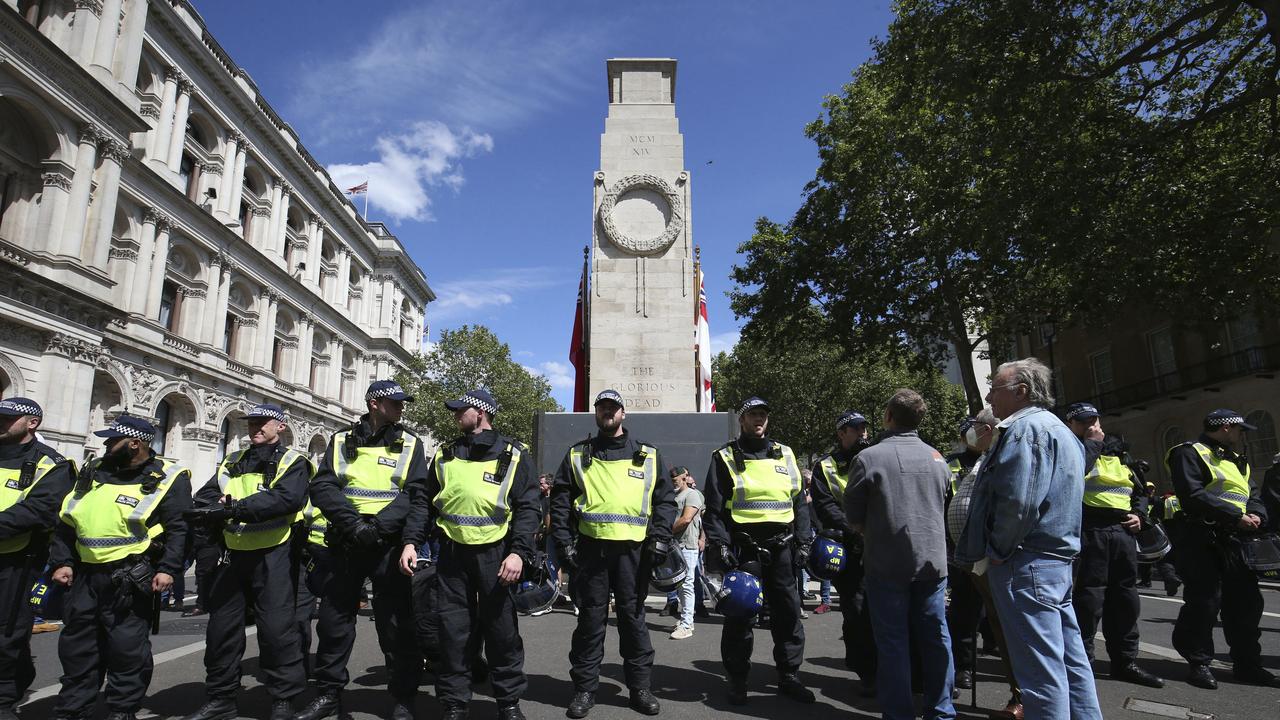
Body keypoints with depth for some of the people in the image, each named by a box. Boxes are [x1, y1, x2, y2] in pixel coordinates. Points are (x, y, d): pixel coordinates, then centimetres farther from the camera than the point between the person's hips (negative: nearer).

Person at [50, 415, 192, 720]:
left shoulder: (166, 478, -7)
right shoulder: (92, 472, 12)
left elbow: (178, 528, -12)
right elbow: (66, 523, 17)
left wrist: (167, 568, -19)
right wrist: (62, 561, 8)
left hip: (130, 579, -6)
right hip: (86, 575, 6)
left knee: (126, 648, 2)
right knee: (76, 646, 15)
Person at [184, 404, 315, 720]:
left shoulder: (292, 462, -2)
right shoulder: (232, 462, 17)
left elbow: (286, 498, -21)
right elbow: (206, 497, 7)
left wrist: (236, 508, -29)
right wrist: (215, 511, -16)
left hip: (273, 556, -6)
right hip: (233, 555, 6)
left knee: (276, 628, -5)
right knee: (221, 628, 12)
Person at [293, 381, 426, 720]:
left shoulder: (409, 444, 4)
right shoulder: (342, 441, 8)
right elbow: (322, 486, -3)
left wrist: (379, 526, -19)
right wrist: (353, 523, -17)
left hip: (389, 544, -2)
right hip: (346, 543, 2)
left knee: (396, 624, 2)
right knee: (333, 618, 10)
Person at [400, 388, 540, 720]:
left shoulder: (513, 456, -1)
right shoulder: (444, 456, 10)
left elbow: (527, 508, -5)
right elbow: (423, 502, 12)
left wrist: (519, 553, -16)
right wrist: (411, 542, 0)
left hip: (495, 555, -3)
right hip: (452, 556, 3)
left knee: (502, 631, 6)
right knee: (452, 632, 6)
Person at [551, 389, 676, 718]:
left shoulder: (648, 456, 8)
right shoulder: (577, 455, 8)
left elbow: (665, 501, 6)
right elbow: (560, 502, 6)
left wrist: (659, 540, -4)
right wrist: (565, 542, -3)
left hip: (632, 551, 0)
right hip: (589, 549, 0)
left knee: (633, 617, 8)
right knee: (590, 619, 6)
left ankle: (640, 686, 21)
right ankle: (584, 688, 19)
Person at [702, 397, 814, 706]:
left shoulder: (784, 455, 13)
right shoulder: (726, 458, 2)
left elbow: (800, 502, 15)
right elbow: (713, 507, -2)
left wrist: (802, 542, 8)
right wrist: (720, 544, -11)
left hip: (781, 548, 4)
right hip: (742, 548, -3)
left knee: (788, 613, 9)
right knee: (739, 615, 3)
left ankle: (789, 677, 23)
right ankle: (737, 680, 18)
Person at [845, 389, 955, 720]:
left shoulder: (869, 458, -12)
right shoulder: (937, 459, 4)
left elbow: (853, 517, -5)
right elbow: (944, 509, 16)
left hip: (887, 563, -4)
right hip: (932, 559, 4)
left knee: (893, 642, 4)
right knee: (936, 638, 14)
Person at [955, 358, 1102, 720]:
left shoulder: (1025, 427, -14)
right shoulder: (1060, 430, 20)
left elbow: (1017, 500, -25)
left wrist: (996, 551, -13)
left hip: (1026, 563, -11)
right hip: (1058, 556, 11)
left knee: (1040, 667, -5)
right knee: (1070, 659, 16)